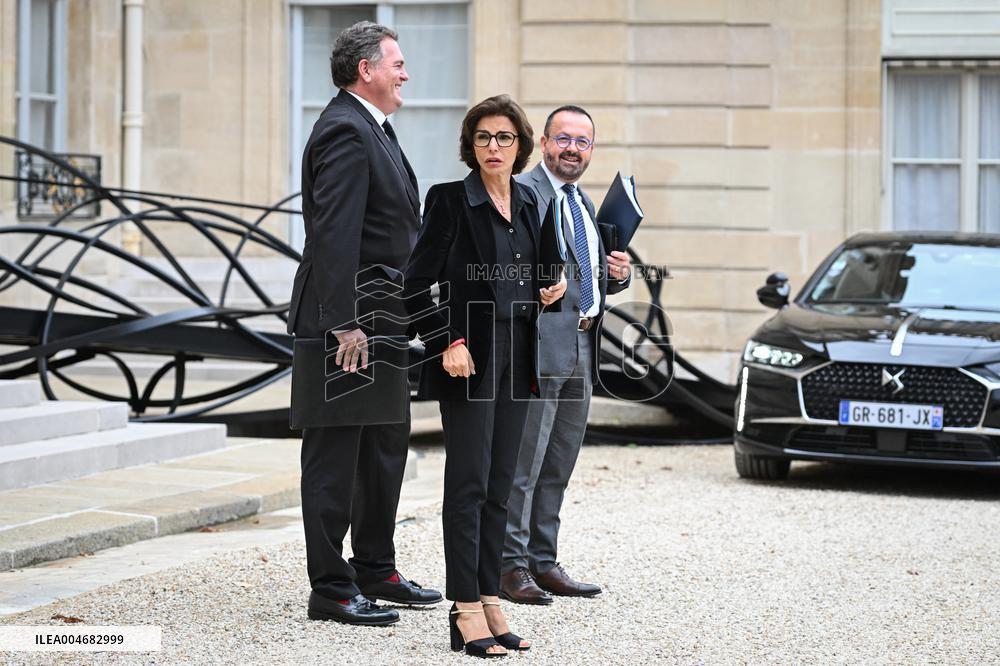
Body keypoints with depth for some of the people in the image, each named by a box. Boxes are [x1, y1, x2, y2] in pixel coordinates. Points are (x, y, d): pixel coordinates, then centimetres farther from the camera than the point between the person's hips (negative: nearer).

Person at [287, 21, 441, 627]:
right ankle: (331, 588, 1)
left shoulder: (373, 129, 17)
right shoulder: (345, 130, -16)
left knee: (387, 445, 18)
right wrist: (345, 324, -28)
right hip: (349, 323, -11)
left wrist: (402, 310, 19)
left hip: (385, 321, 11)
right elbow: (334, 234, -24)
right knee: (335, 454, -4)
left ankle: (375, 570, 29)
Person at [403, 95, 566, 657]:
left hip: (517, 357, 6)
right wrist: (447, 342, -17)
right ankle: (467, 613, -6)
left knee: (499, 486, 8)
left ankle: (491, 601, 12)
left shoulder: (528, 203, 13)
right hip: (469, 356, -6)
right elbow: (418, 285, -8)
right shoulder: (450, 200, -6)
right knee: (468, 484, -7)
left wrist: (552, 289, 5)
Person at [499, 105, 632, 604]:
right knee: (522, 465, -7)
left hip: (580, 355, 9)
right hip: (536, 349, -9)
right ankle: (511, 566, -3)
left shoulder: (585, 205, 22)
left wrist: (617, 274, 8)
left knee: (557, 468, 12)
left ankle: (542, 563, 18)